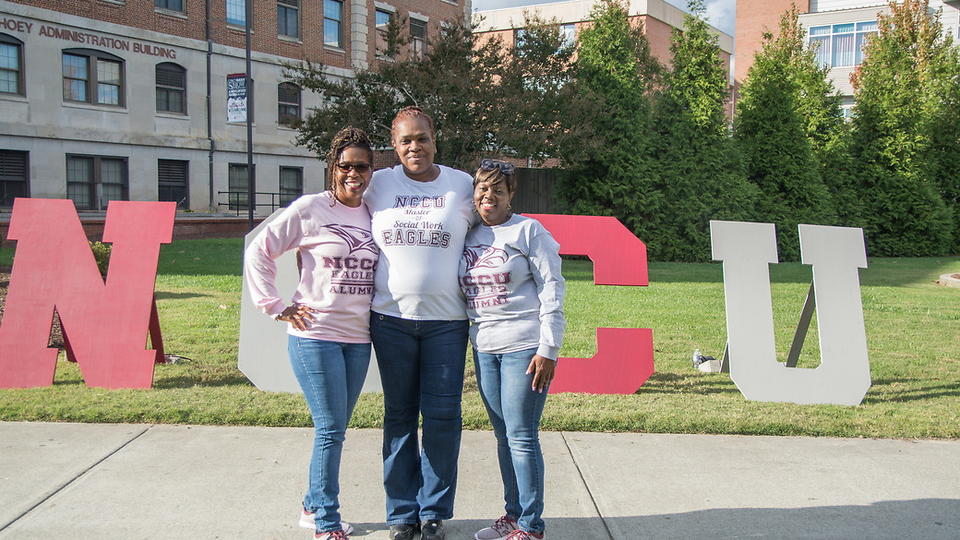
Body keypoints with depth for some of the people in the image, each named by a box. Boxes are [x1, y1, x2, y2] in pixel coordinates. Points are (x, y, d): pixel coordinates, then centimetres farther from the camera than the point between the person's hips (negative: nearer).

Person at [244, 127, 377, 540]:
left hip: (359, 338, 5)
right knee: (330, 429, -2)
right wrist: (276, 308, -6)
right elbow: (259, 252, -3)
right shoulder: (310, 209, -6)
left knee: (335, 429, 14)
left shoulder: (375, 214, 7)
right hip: (316, 335, -5)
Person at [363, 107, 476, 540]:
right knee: (399, 415, 9)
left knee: (442, 415, 2)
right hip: (391, 317, 1)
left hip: (446, 320, 0)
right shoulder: (377, 185, 4)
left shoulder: (462, 184, 4)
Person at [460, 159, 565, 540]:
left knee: (521, 437, -3)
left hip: (524, 347, -6)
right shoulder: (469, 236, 12)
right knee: (504, 436, 13)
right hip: (484, 349, 6)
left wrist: (548, 350, -14)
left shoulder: (529, 231, -5)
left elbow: (552, 291, -8)